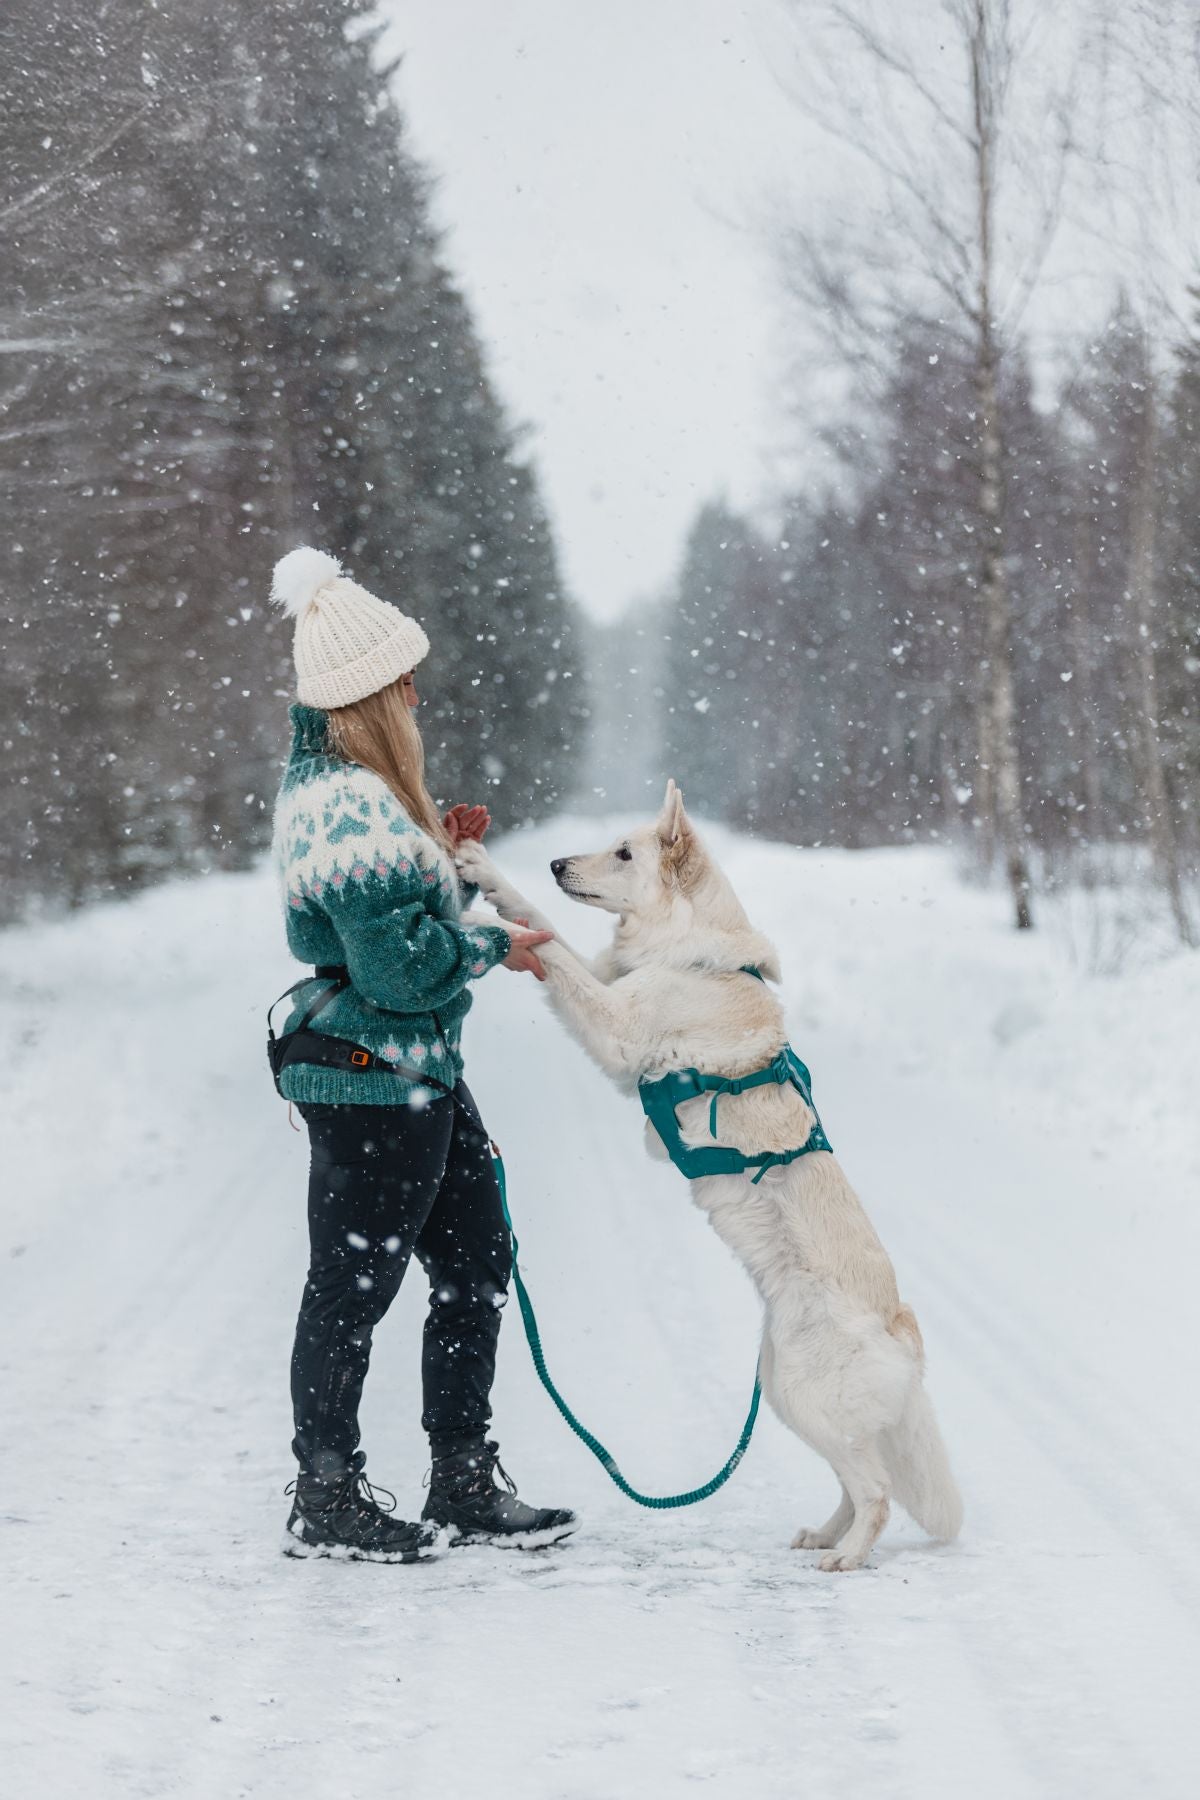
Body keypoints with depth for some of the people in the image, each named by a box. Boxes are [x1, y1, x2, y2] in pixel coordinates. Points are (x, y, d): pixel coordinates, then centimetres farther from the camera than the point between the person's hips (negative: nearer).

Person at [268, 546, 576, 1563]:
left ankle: (466, 1485, 23)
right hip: (370, 1080, -11)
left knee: (478, 1259, 15)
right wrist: (497, 947, -8)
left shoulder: (330, 775, 10)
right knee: (353, 1287, 0)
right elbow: (400, 963, -23)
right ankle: (326, 1504, 12)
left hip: (416, 1070, 11)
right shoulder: (352, 810, -22)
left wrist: (436, 844, 10)